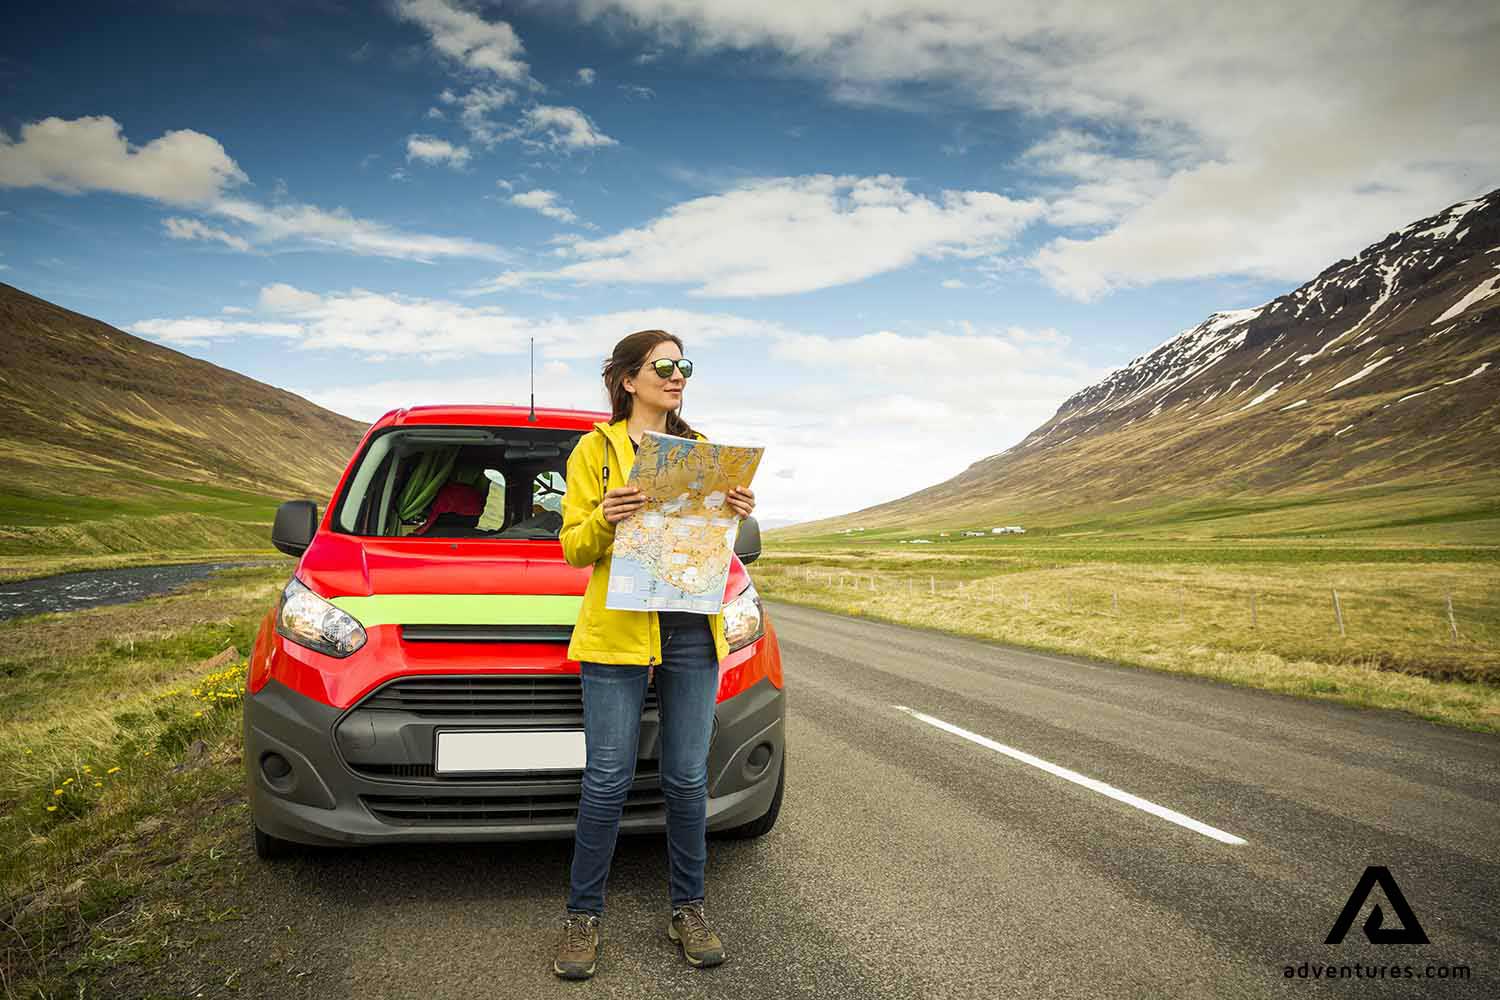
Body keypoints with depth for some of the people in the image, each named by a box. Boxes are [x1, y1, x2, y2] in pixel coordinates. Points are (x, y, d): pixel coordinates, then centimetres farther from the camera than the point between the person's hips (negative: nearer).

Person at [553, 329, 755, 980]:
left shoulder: (700, 450, 15)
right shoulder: (596, 447, 3)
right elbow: (573, 546, 0)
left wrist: (737, 517, -3)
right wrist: (603, 519, -20)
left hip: (692, 632, 4)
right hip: (617, 629, -3)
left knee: (687, 779, 8)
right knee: (607, 780, 0)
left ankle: (687, 910, 24)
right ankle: (583, 916, 17)